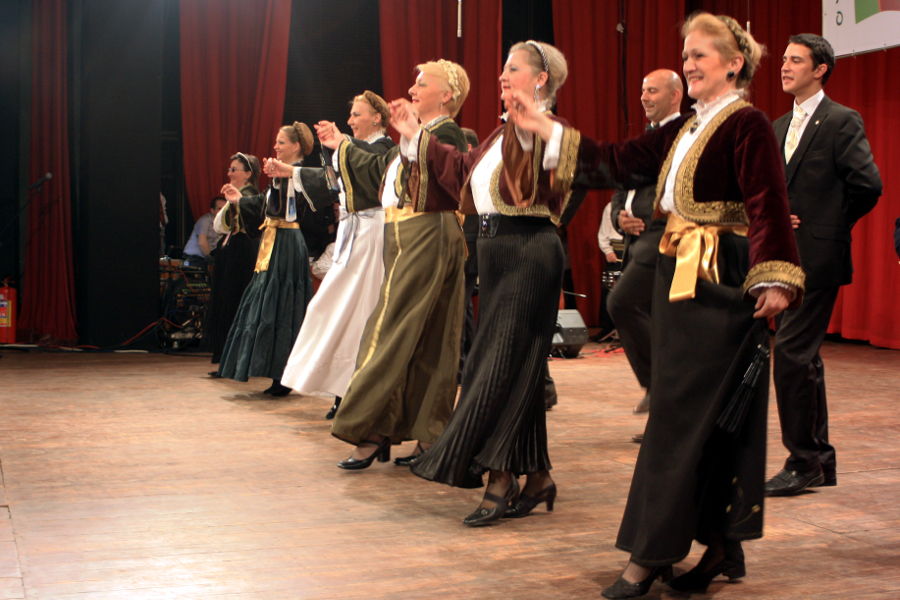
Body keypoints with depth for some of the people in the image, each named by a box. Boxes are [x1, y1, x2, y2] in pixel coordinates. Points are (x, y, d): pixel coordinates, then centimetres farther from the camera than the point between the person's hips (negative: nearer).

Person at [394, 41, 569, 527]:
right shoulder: (503, 134, 18)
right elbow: (463, 171, 27)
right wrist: (414, 135, 33)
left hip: (530, 253, -9)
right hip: (497, 251, 9)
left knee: (503, 364, -7)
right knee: (519, 367, 11)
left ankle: (500, 476, 1)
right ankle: (535, 476, 19)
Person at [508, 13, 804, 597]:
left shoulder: (747, 124, -10)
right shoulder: (687, 128, 16)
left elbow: (769, 207, -19)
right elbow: (623, 160, 17)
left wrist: (775, 280, -30)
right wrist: (545, 128, 17)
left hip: (722, 282, -9)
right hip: (681, 276, 9)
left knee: (685, 414, -6)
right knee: (712, 417, 12)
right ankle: (723, 546, 20)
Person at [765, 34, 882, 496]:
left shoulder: (842, 123, -8)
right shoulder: (780, 127, 16)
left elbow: (868, 186, -15)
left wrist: (829, 228, -5)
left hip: (817, 258, -8)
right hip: (786, 258, 8)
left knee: (790, 353, -12)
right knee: (804, 357, 12)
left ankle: (802, 462, -3)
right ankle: (821, 461, 21)